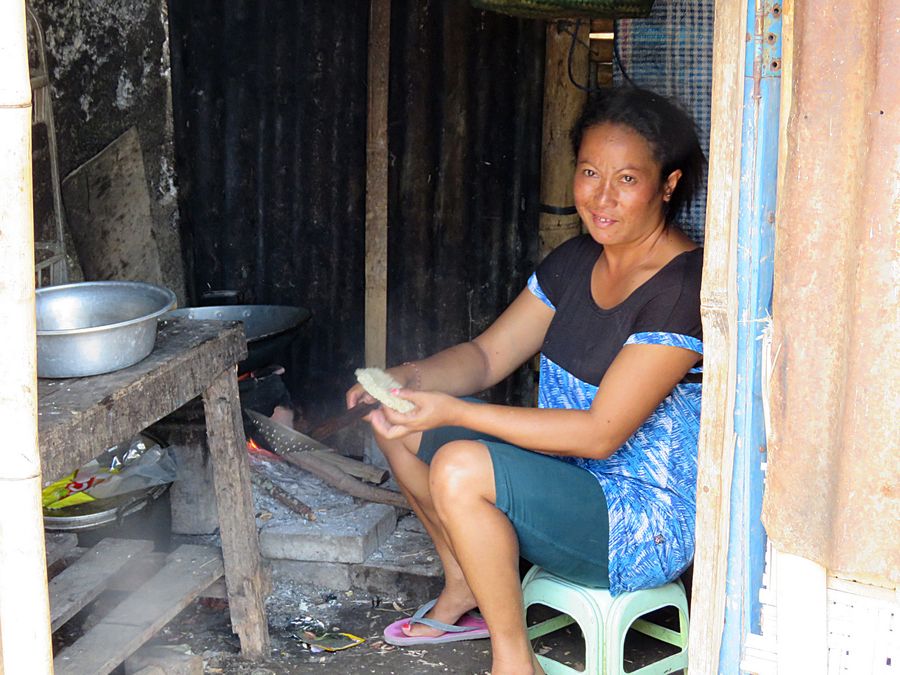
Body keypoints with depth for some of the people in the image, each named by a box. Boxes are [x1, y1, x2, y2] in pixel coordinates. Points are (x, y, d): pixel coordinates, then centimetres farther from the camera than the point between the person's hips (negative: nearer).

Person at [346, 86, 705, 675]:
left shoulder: (683, 288, -22)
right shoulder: (575, 262, 5)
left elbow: (601, 434, -26)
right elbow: (487, 355, 7)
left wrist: (454, 412, -29)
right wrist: (408, 379, -14)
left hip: (647, 525, -9)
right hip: (563, 474, 9)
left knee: (461, 469, -30)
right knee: (398, 422, 4)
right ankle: (466, 590, 21)